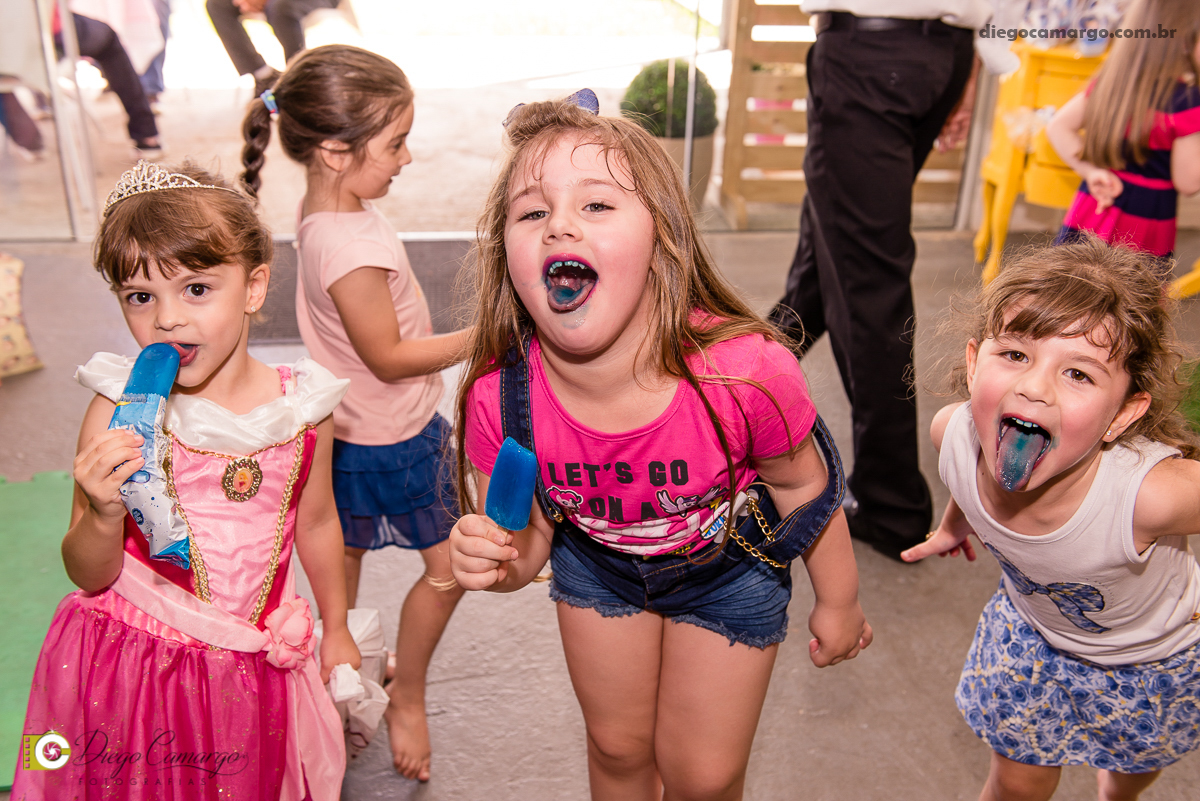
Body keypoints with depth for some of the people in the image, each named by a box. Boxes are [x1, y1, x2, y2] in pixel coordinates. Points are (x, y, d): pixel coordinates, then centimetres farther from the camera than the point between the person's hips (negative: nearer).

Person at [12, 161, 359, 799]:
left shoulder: (302, 408, -9)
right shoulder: (119, 410, -15)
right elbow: (88, 574, -9)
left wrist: (335, 630, 17)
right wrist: (105, 513, -30)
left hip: (255, 669, 2)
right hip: (130, 667, -1)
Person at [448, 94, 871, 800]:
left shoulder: (747, 371, -38)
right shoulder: (498, 398, -30)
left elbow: (799, 483, -16)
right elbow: (529, 534, -12)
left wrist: (838, 602, 0)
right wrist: (497, 559, -36)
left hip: (728, 564, -1)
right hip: (596, 562, 2)